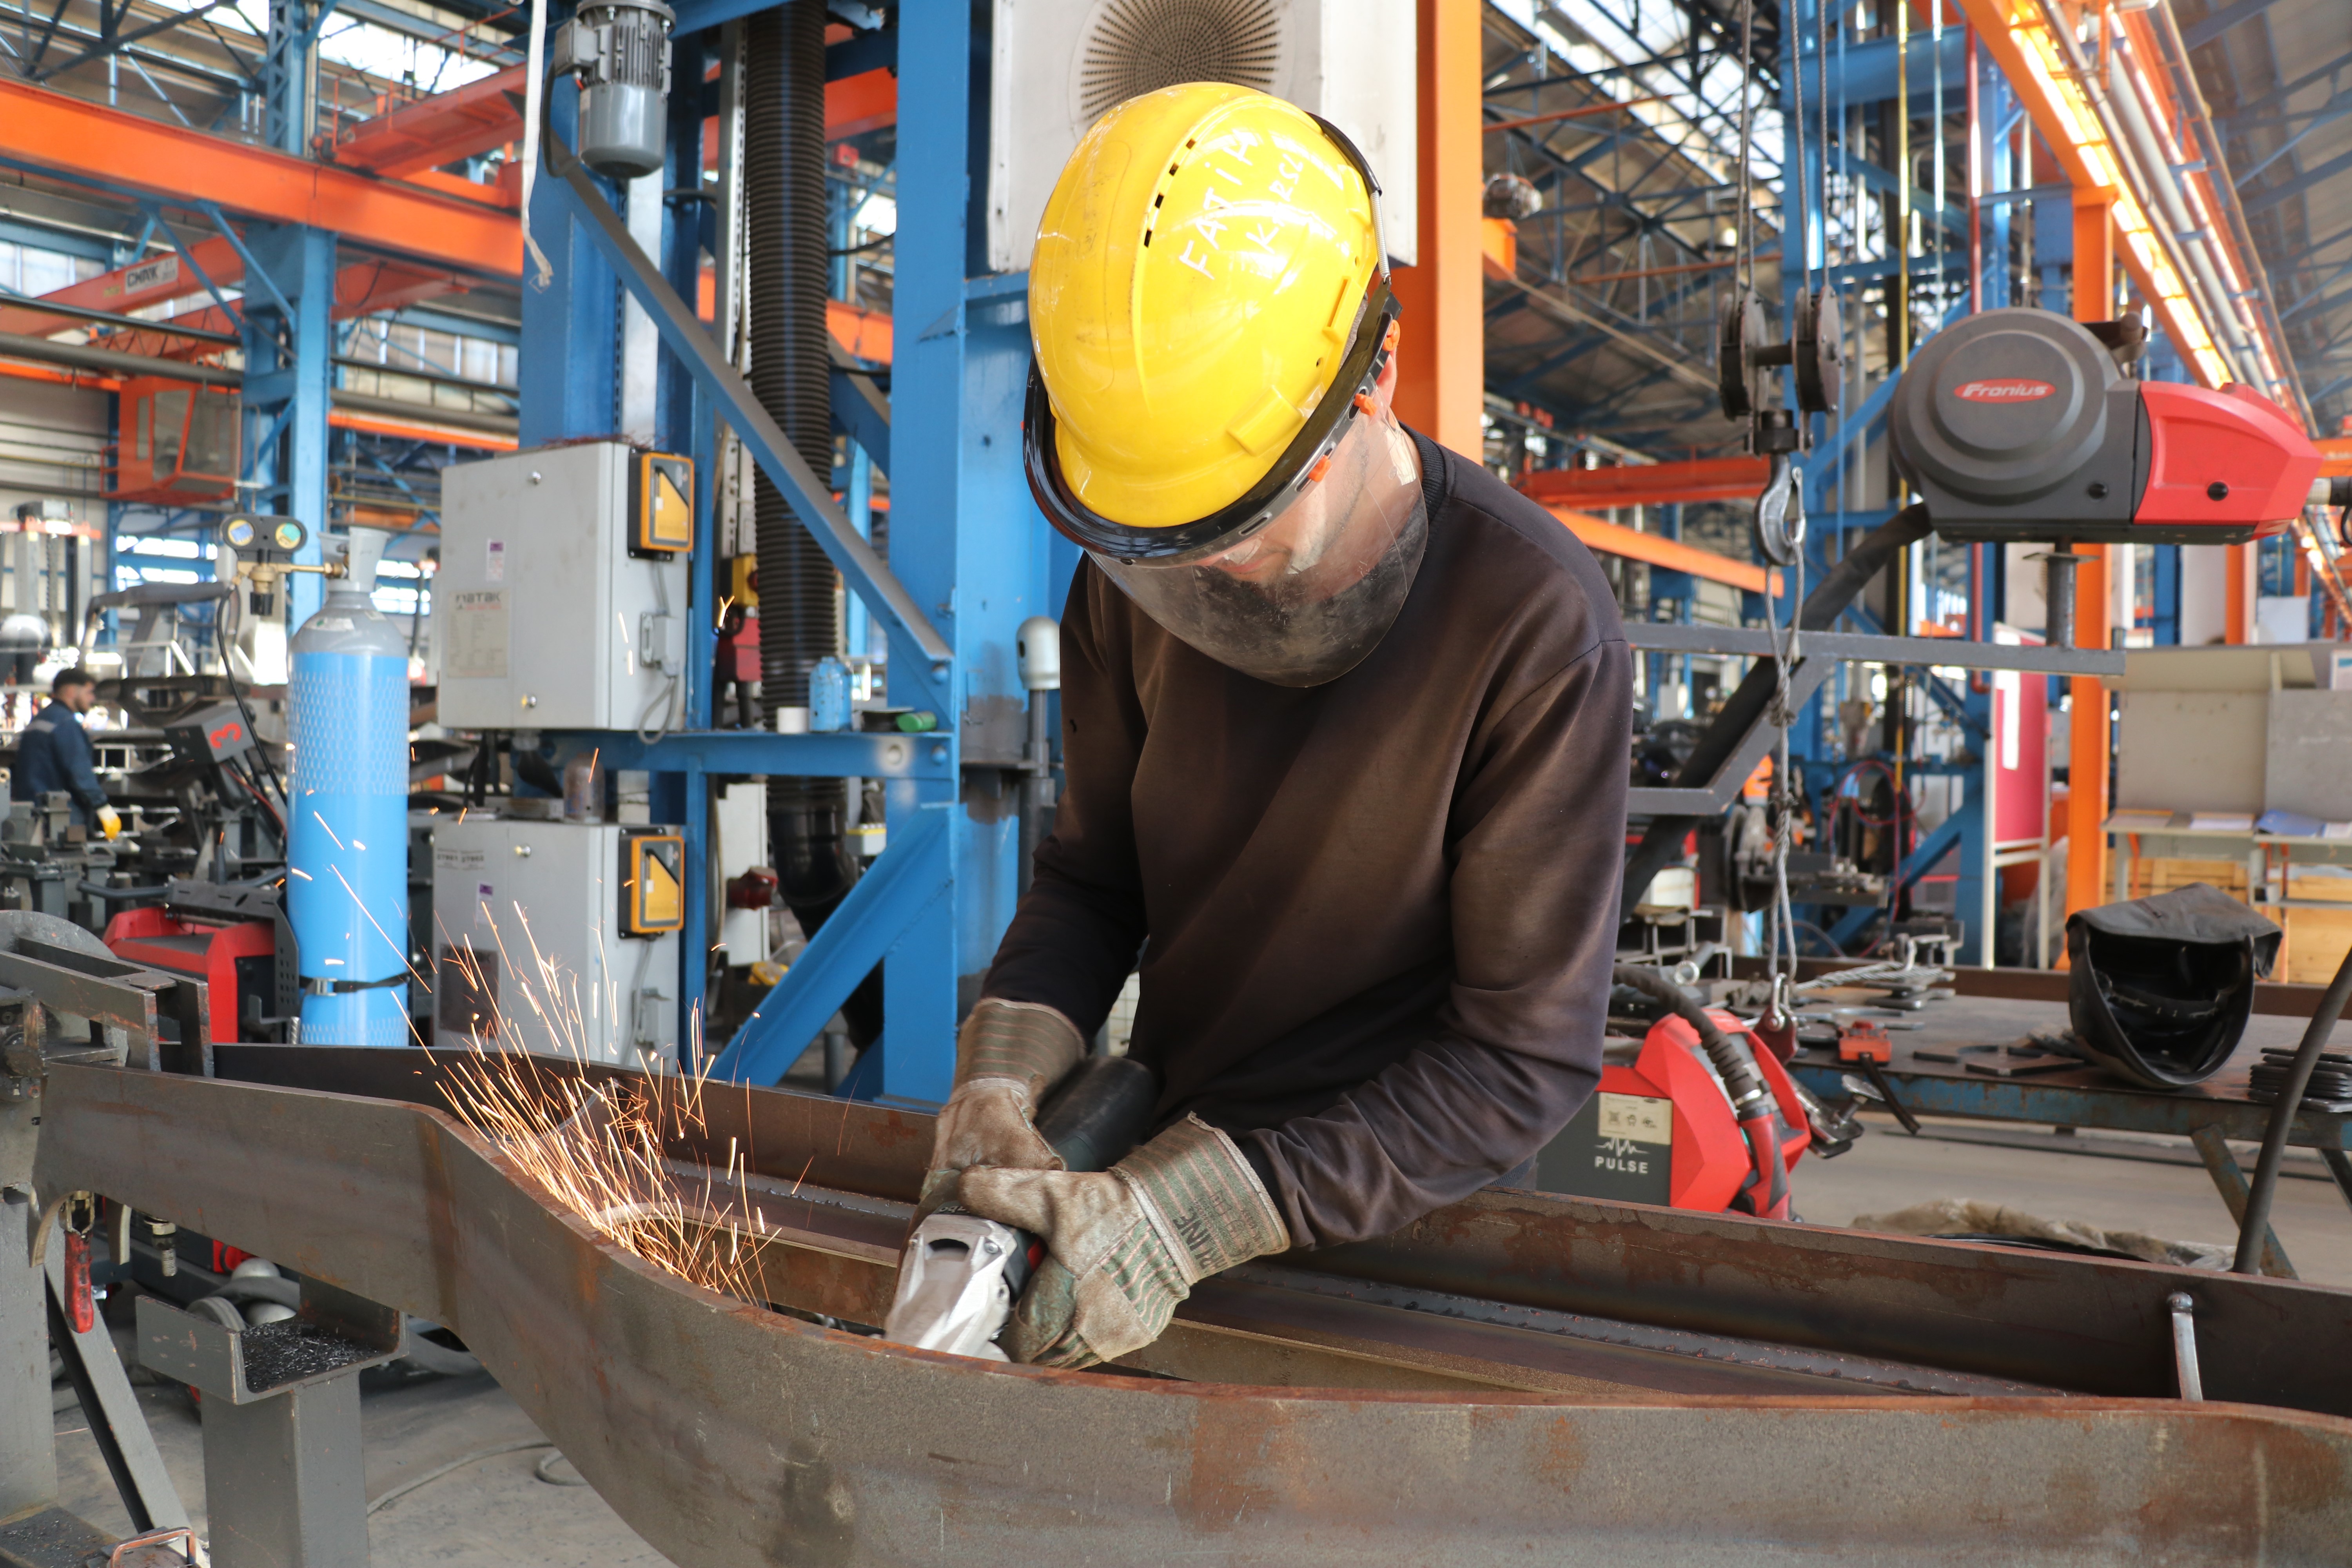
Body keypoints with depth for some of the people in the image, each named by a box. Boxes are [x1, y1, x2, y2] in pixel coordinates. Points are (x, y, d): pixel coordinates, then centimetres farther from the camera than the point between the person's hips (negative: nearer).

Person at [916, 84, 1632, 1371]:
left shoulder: (1536, 629, -27)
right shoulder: (1133, 574, -10)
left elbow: (1525, 1060, -23)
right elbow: (1090, 872, 1)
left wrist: (1194, 1212, -29)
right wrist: (1003, 1077, -19)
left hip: (1403, 1217, -4)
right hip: (1167, 1146, 5)